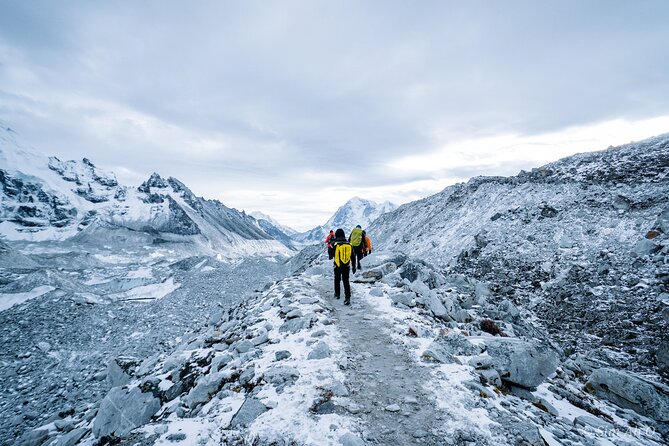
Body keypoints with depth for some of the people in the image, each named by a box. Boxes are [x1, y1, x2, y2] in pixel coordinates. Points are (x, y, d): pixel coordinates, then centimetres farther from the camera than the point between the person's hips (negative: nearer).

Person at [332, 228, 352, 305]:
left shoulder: (335, 244, -12)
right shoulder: (349, 244, -2)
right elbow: (353, 256, 4)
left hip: (338, 266, -2)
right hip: (346, 266, 2)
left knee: (337, 280, 19)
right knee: (346, 282, 4)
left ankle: (337, 294, 34)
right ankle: (347, 298, -5)